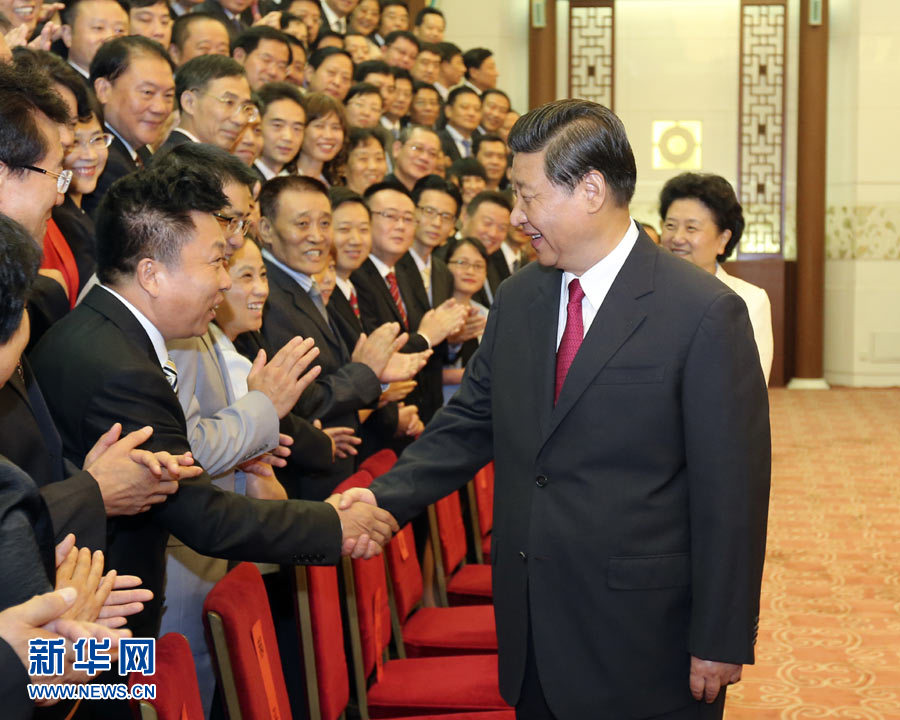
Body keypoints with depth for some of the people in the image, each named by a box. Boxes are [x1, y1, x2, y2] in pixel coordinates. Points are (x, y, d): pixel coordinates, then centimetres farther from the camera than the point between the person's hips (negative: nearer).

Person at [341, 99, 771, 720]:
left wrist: (721, 645, -12)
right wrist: (388, 497, -5)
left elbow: (732, 490, -13)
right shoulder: (518, 300, 7)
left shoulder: (705, 314, -14)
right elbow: (469, 424, 12)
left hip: (641, 640, -6)